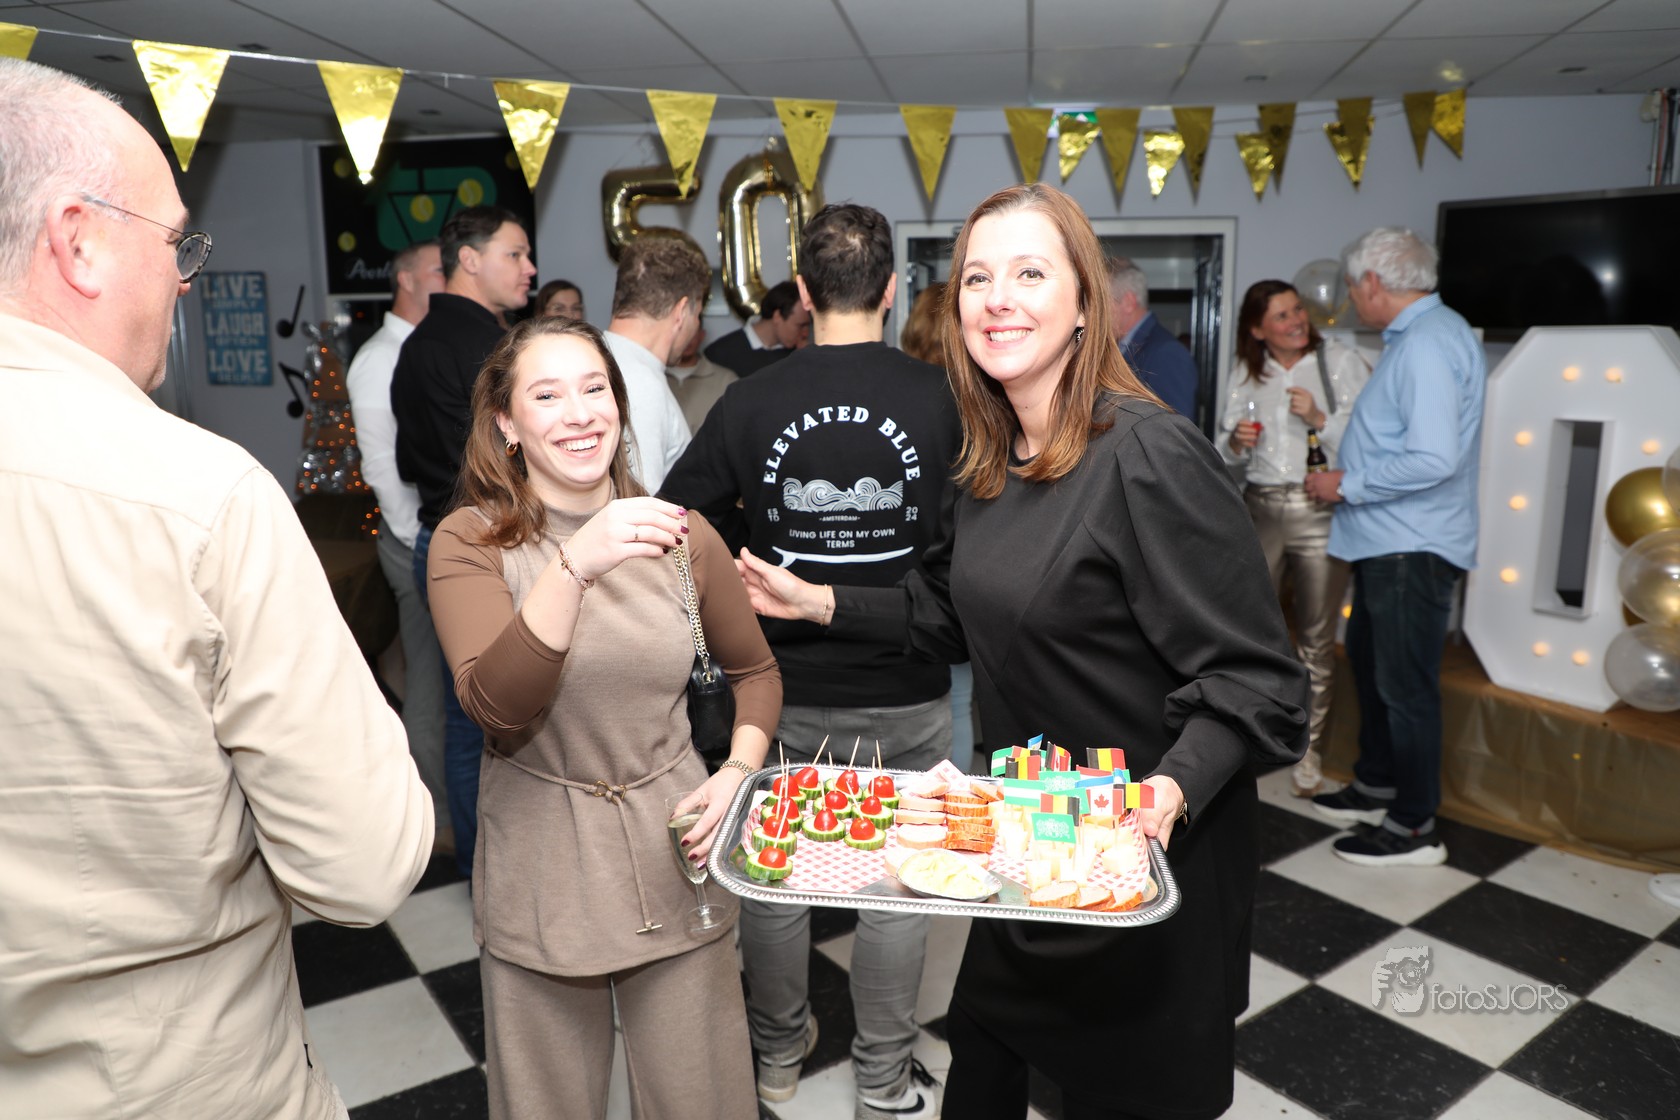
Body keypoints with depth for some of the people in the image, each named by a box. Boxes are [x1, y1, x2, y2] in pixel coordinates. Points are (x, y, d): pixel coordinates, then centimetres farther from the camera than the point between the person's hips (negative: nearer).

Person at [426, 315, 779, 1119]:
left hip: (674, 852, 2)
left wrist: (739, 770, -6)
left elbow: (755, 671, 11)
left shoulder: (679, 535, 0)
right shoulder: (472, 541, -9)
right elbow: (495, 704, -24)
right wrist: (575, 565, -36)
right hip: (541, 873, -1)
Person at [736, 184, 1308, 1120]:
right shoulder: (991, 463, 1)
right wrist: (823, 603, 9)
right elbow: (957, 616, 14)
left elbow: (1255, 680, -23)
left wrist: (1172, 791, -38)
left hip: (1151, 845, -7)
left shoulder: (1151, 457, -24)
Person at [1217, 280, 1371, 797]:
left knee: (1316, 638, 4)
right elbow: (1225, 453, 16)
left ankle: (1308, 751, 16)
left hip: (1321, 510, -3)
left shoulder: (1341, 362, -2)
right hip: (1260, 510, 3)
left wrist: (1320, 419, -20)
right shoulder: (1247, 376, 9)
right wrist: (1237, 442, -5)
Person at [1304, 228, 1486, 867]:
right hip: (1387, 542, 11)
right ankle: (1377, 788, 38)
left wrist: (1346, 485, -18)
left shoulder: (1426, 343, -20)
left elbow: (1434, 458, -29)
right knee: (1368, 662, 21)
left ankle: (1414, 830, 13)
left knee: (1405, 686, -1)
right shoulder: (1418, 335, 14)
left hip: (1412, 548, -11)